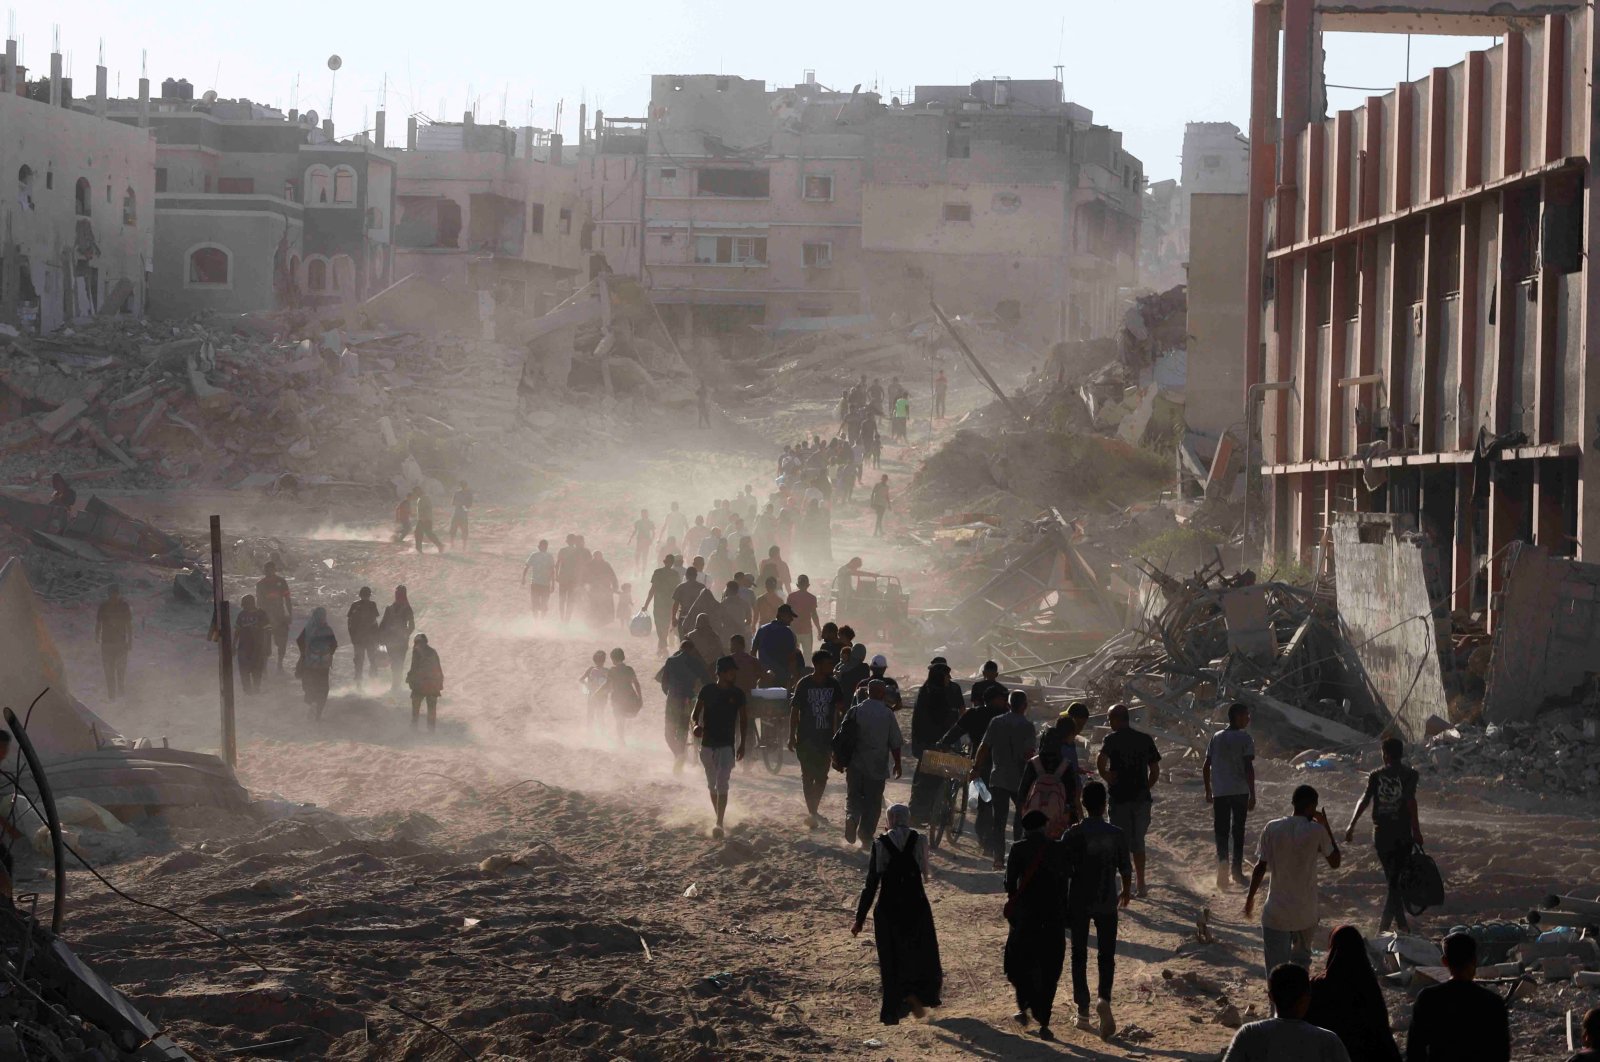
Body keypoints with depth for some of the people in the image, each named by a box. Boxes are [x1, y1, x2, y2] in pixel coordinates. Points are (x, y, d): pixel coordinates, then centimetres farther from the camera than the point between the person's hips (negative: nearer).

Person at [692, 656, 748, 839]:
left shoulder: (738, 694, 0)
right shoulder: (707, 691, -1)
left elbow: (743, 720, 9)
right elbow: (695, 714, 4)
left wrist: (742, 744, 7)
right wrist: (696, 725, -19)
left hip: (727, 746, -2)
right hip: (707, 744, 2)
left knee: (722, 784, -15)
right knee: (712, 785, 14)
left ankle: (719, 824, -20)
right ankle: (719, 819, 32)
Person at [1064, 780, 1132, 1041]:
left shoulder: (1073, 834, -10)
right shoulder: (1117, 834, -6)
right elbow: (1126, 869, 1)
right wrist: (1126, 891, 21)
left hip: (1079, 902, -1)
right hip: (1107, 903, 1)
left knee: (1079, 956, 10)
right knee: (1106, 956, 10)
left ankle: (1083, 1013, 11)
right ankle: (1104, 998, -16)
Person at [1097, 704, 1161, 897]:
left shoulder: (1112, 739, -7)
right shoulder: (1145, 739, 7)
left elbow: (1100, 761, -25)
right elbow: (1155, 770, 9)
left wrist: (1107, 777, -9)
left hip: (1120, 796, -4)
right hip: (1142, 798, 4)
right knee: (1138, 841, 15)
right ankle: (1141, 885, 16)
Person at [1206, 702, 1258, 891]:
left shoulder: (1216, 738, 8)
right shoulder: (1245, 739, -6)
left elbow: (1206, 767, 9)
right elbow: (1248, 768, -13)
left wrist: (1208, 791, 17)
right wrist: (1252, 795, -11)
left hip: (1219, 792, 2)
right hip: (1240, 791, -2)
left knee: (1221, 832, 3)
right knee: (1238, 832, 12)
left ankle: (1223, 860, -24)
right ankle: (1237, 870, 17)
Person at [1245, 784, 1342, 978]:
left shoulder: (1272, 828, -5)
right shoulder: (1317, 831, -10)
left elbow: (1261, 867, -2)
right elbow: (1335, 862, 4)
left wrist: (1250, 897, 11)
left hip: (1276, 913, 0)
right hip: (1306, 913, 0)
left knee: (1276, 970, 0)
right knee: (1301, 959, 26)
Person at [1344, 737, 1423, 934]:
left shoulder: (1376, 775, 1)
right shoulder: (1409, 775, -5)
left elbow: (1365, 800, -8)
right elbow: (1410, 802, -16)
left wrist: (1352, 825, -7)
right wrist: (1416, 830, -13)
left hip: (1381, 833, 2)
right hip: (1402, 834, -2)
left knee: (1391, 877, 16)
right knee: (1396, 879, 3)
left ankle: (1401, 922, 22)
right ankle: (1385, 926, -7)